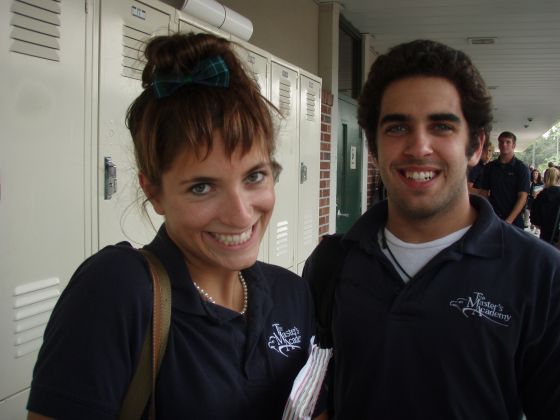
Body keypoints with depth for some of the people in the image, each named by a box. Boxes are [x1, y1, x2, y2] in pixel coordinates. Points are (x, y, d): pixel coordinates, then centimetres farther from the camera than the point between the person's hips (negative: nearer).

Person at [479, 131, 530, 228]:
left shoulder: (521, 168, -3)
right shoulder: (490, 167, 7)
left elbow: (522, 197, -8)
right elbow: (484, 193, 8)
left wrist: (509, 221, -17)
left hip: (514, 220, -2)